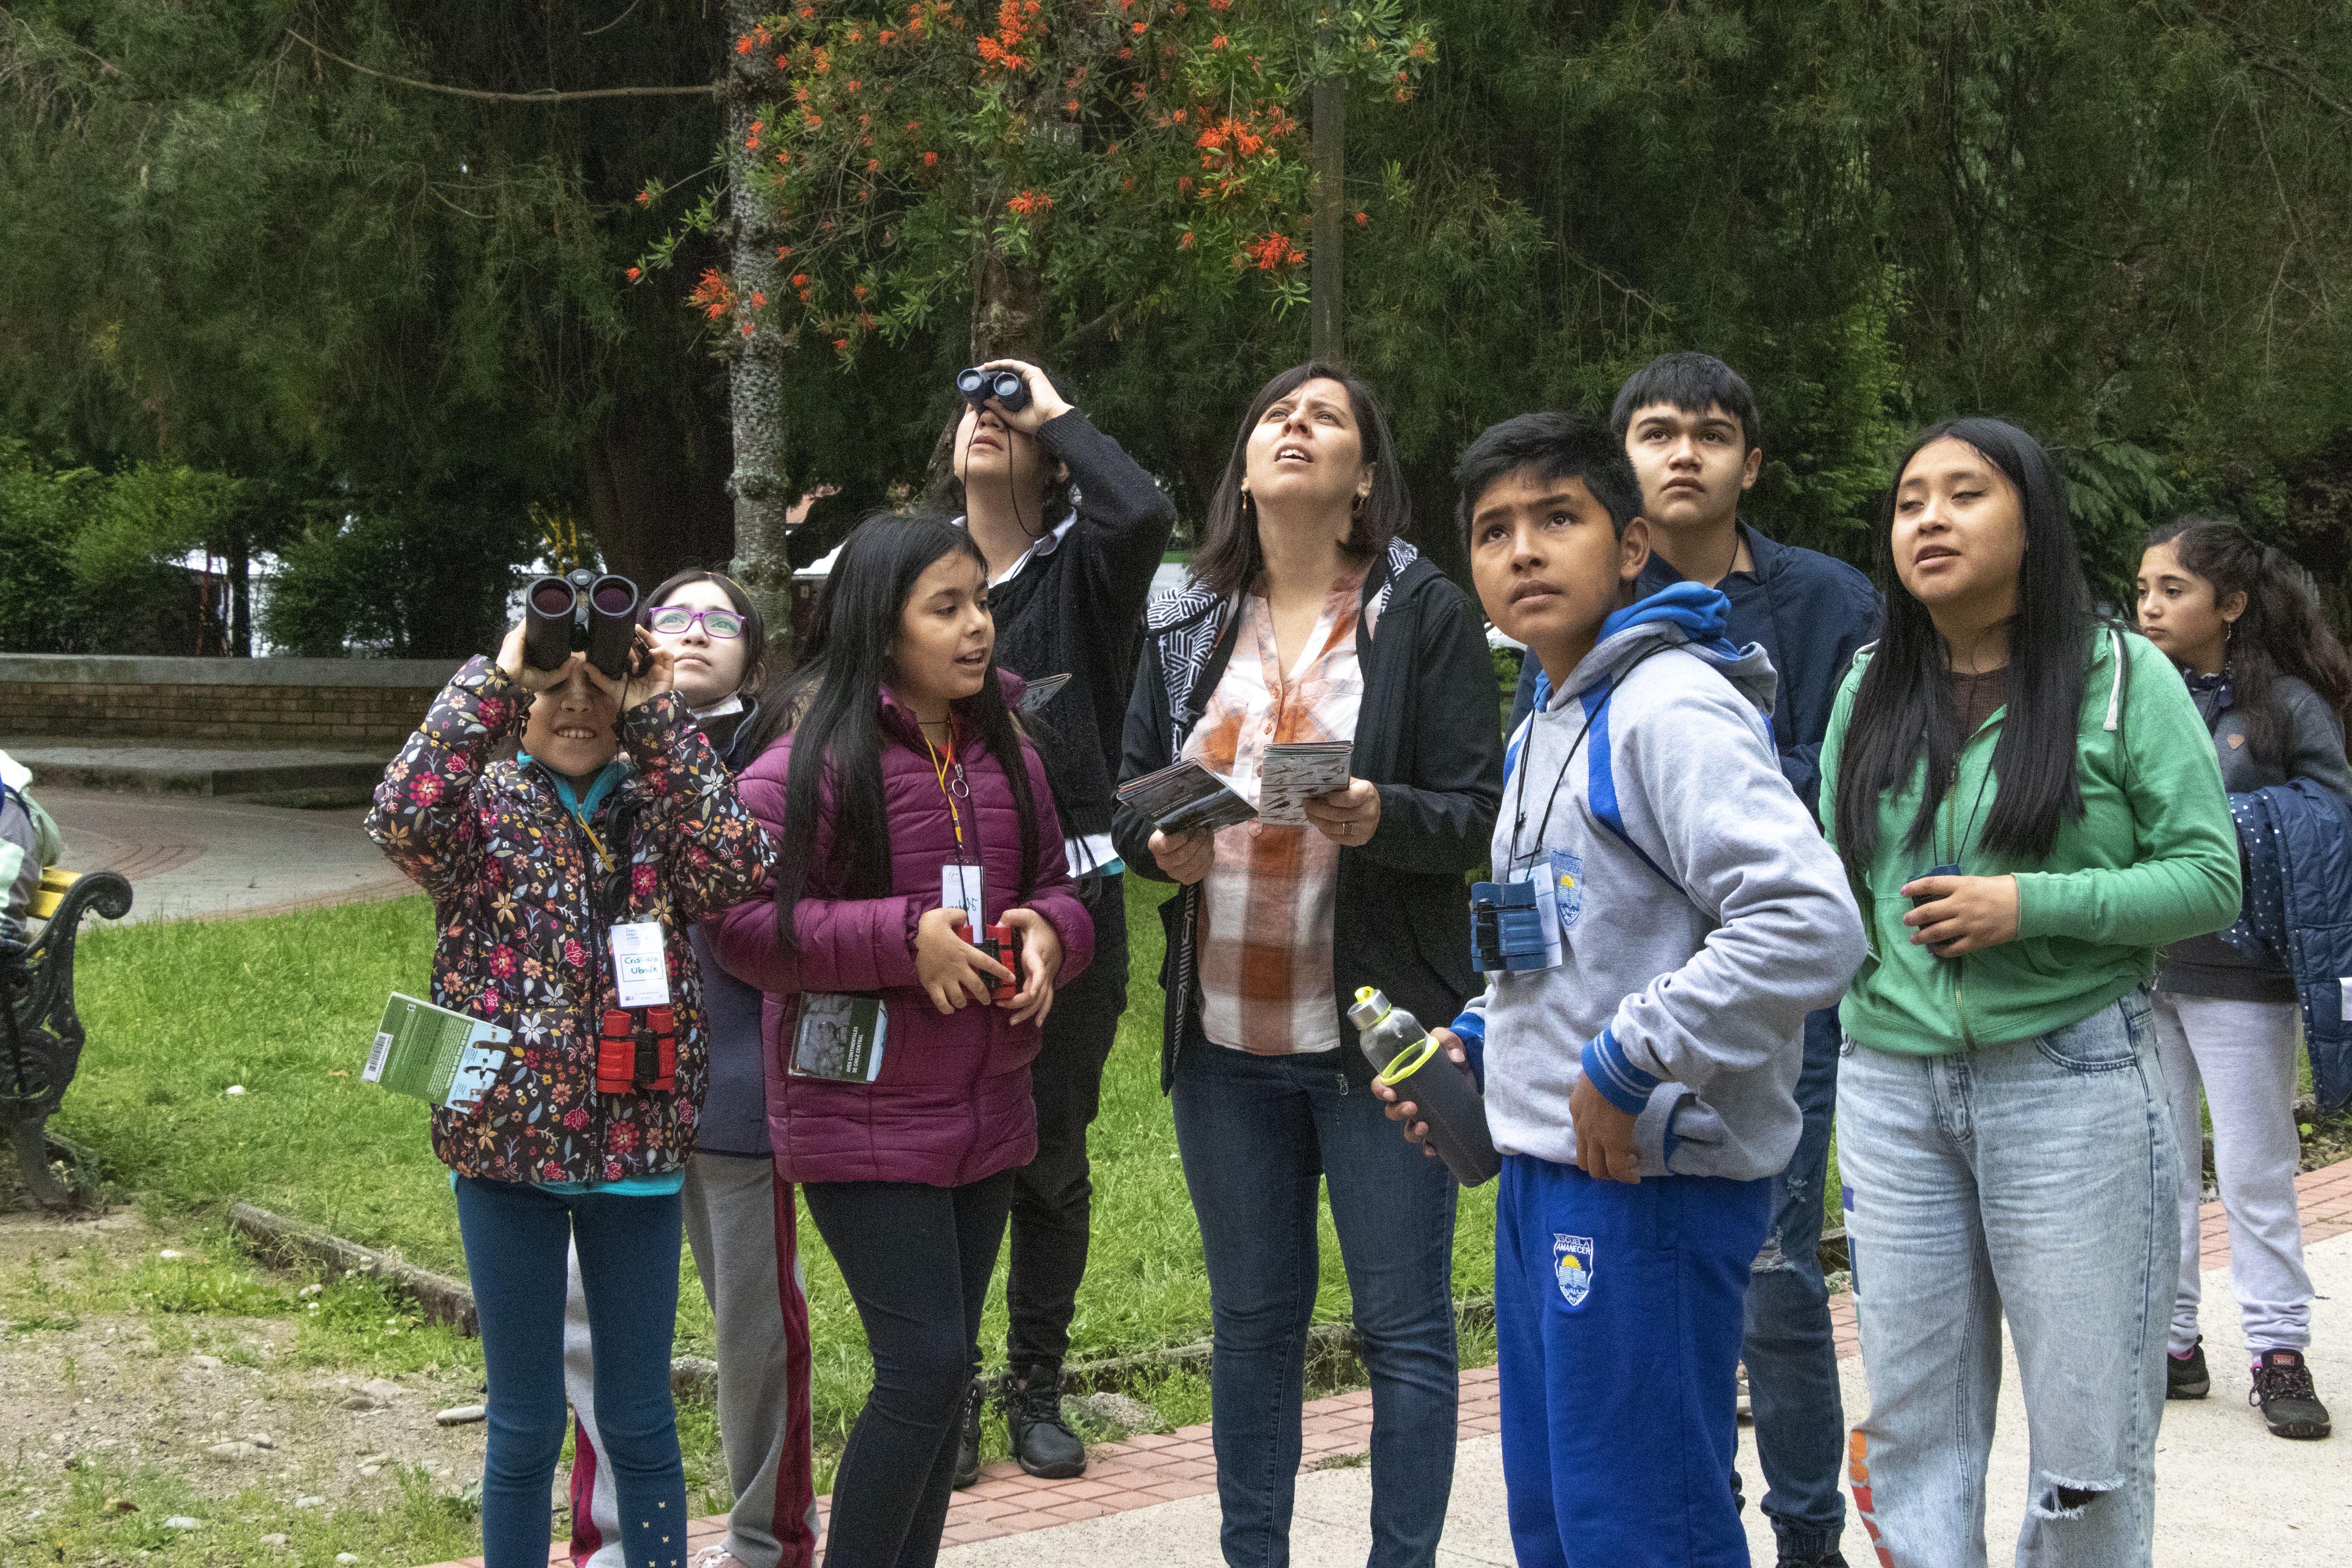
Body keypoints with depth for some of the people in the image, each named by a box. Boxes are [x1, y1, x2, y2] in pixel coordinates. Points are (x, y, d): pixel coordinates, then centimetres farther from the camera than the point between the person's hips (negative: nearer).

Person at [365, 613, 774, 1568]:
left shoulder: (661, 801, 6)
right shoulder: (487, 804, 1)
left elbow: (738, 870, -14)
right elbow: (402, 817, -22)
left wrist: (658, 718, -13)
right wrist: (495, 677, -18)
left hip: (638, 1144, 1)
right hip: (507, 1138, -1)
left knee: (638, 1420, 11)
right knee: (525, 1427, 10)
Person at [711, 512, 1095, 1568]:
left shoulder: (1006, 756, 9)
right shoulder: (815, 760, -12)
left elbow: (1058, 888, 19)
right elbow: (742, 923, -15)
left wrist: (1047, 933, -5)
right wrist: (904, 937, -21)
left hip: (987, 1114, 7)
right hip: (862, 1117, -7)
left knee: (942, 1366, 13)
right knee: (926, 1364, -10)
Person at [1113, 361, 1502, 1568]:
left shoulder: (1426, 615, -2)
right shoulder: (1186, 627, 11)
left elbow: (1476, 817, -6)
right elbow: (1128, 794, 11)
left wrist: (1382, 819, -26)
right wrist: (1161, 845, -11)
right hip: (1224, 1030, 4)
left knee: (1403, 1322, 0)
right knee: (1252, 1318, 14)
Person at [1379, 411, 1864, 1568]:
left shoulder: (1672, 707, -15)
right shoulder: (1544, 732, 16)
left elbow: (1809, 925, -28)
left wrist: (1626, 1067, -23)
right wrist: (1480, 1037, 11)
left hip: (1647, 1182, -10)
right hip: (1544, 1178, 10)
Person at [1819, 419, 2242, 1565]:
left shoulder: (2123, 676, -3)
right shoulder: (1869, 690, 9)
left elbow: (2209, 879, -6)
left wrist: (2029, 906, -16)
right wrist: (1862, 1003, 7)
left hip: (2070, 1080, -4)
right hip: (1892, 1084, 4)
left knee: (2088, 1422, 3)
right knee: (1911, 1418, 9)